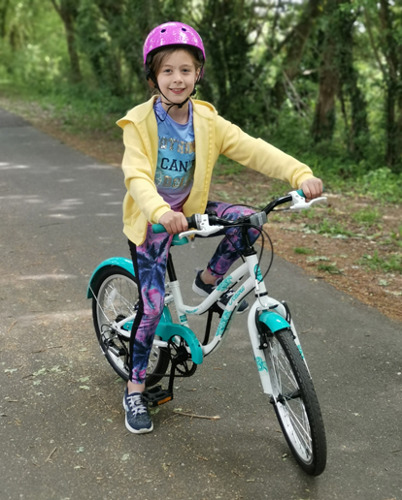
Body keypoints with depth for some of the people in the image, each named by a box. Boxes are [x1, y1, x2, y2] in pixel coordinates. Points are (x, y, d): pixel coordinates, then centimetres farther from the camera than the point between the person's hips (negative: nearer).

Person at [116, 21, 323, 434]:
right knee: (152, 304, -9)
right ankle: (135, 391, 9)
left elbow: (253, 149, -16)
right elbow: (136, 176, -31)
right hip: (150, 220, -4)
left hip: (189, 209, 4)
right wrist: (160, 211, -52)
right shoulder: (139, 123, -18)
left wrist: (300, 174, -30)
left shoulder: (207, 122, -7)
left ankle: (209, 280, 7)